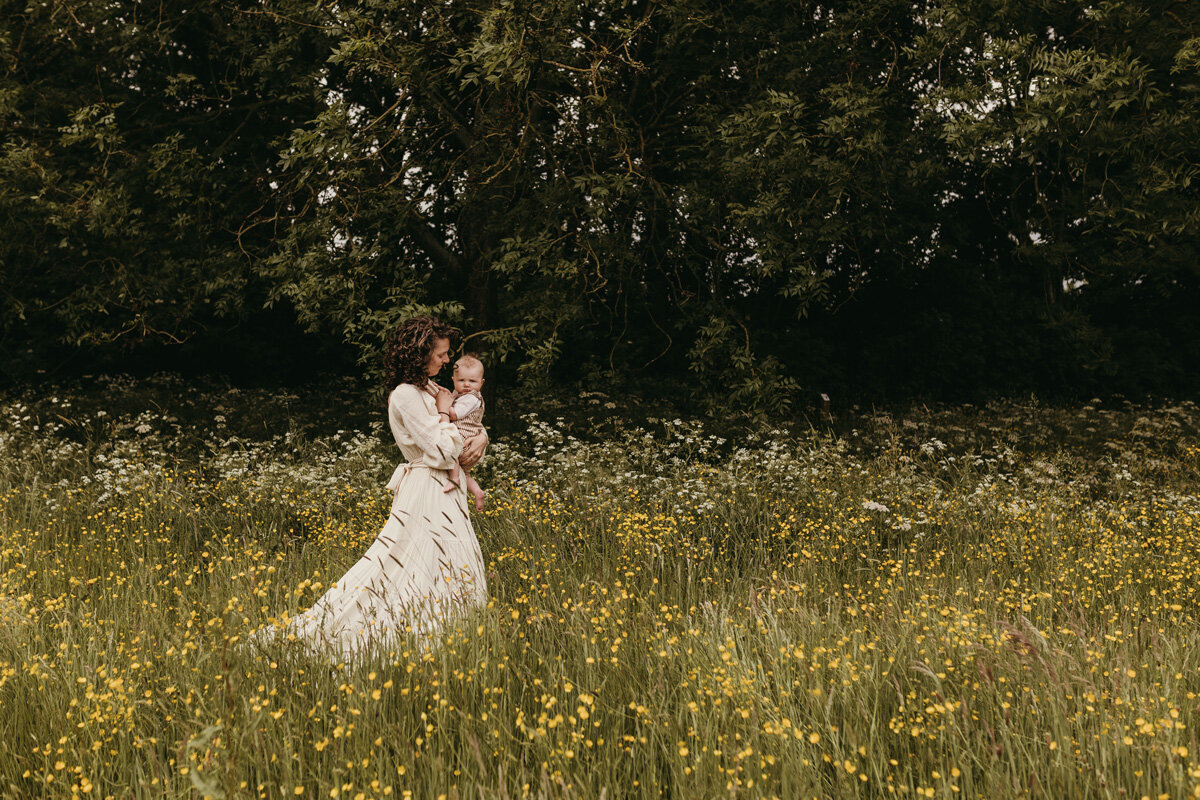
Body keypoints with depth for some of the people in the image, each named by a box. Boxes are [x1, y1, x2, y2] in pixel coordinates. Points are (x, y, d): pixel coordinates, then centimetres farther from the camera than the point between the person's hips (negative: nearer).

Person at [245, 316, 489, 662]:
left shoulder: (429, 388, 10)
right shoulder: (406, 396, -19)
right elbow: (442, 451, -23)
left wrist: (479, 441, -4)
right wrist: (443, 413, -9)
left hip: (444, 491, 10)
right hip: (424, 494, -10)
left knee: (456, 568, 12)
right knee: (393, 560, -11)